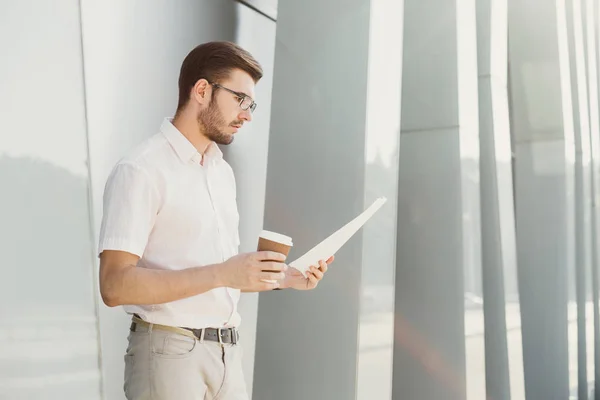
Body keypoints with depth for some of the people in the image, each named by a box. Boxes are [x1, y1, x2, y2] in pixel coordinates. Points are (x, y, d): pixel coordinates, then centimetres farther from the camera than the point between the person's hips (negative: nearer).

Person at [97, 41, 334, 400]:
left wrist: (284, 278, 3)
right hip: (170, 354, -7)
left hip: (228, 353, 7)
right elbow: (116, 285, -20)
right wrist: (221, 274, -25)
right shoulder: (141, 171, -12)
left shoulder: (223, 172, 13)